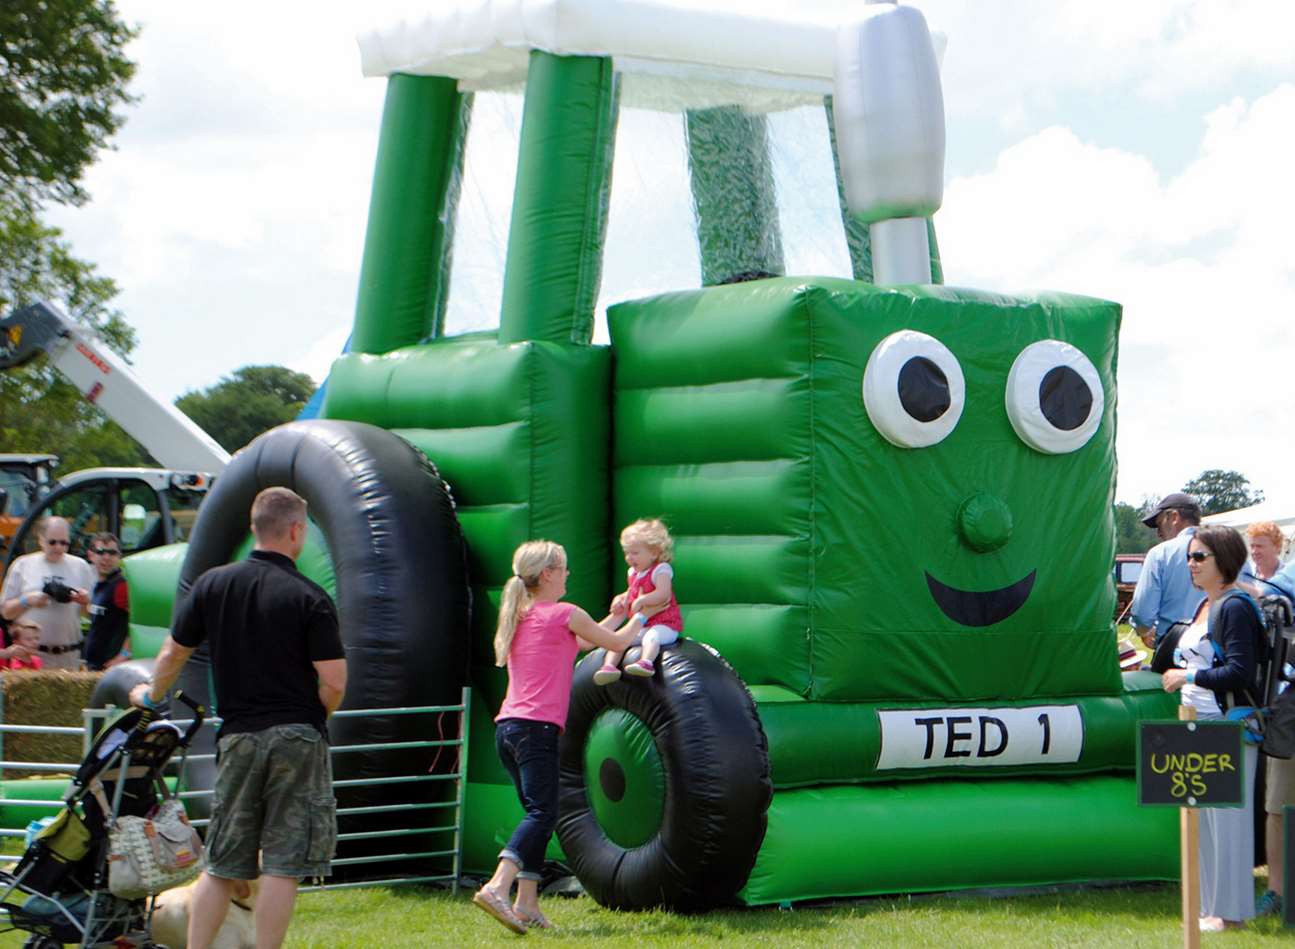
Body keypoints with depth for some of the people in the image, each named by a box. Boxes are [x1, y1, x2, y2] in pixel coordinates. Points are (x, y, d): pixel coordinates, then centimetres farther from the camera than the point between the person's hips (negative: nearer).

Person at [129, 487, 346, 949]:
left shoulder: (212, 584, 3)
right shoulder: (309, 597, -8)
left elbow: (173, 653, 11)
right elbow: (333, 681, -12)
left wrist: (151, 697, 30)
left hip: (238, 737, 4)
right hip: (297, 738, -4)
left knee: (221, 866, 11)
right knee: (283, 865, 0)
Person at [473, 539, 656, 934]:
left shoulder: (519, 618, 21)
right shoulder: (565, 614, -2)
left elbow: (584, 640, 33)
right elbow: (617, 642, 11)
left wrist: (616, 615, 41)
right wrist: (639, 619, 29)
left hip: (507, 726, 8)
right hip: (538, 727, -8)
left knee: (538, 815, 13)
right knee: (542, 813, -15)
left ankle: (526, 903, 5)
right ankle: (497, 888, -33)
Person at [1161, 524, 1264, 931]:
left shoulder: (1235, 607, -13)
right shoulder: (1205, 606, 16)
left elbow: (1240, 672, -19)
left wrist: (1189, 677, -14)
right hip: (1201, 724, 9)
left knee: (1227, 817, -5)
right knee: (1205, 819, 11)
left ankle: (1230, 912, -1)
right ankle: (1211, 907, 16)